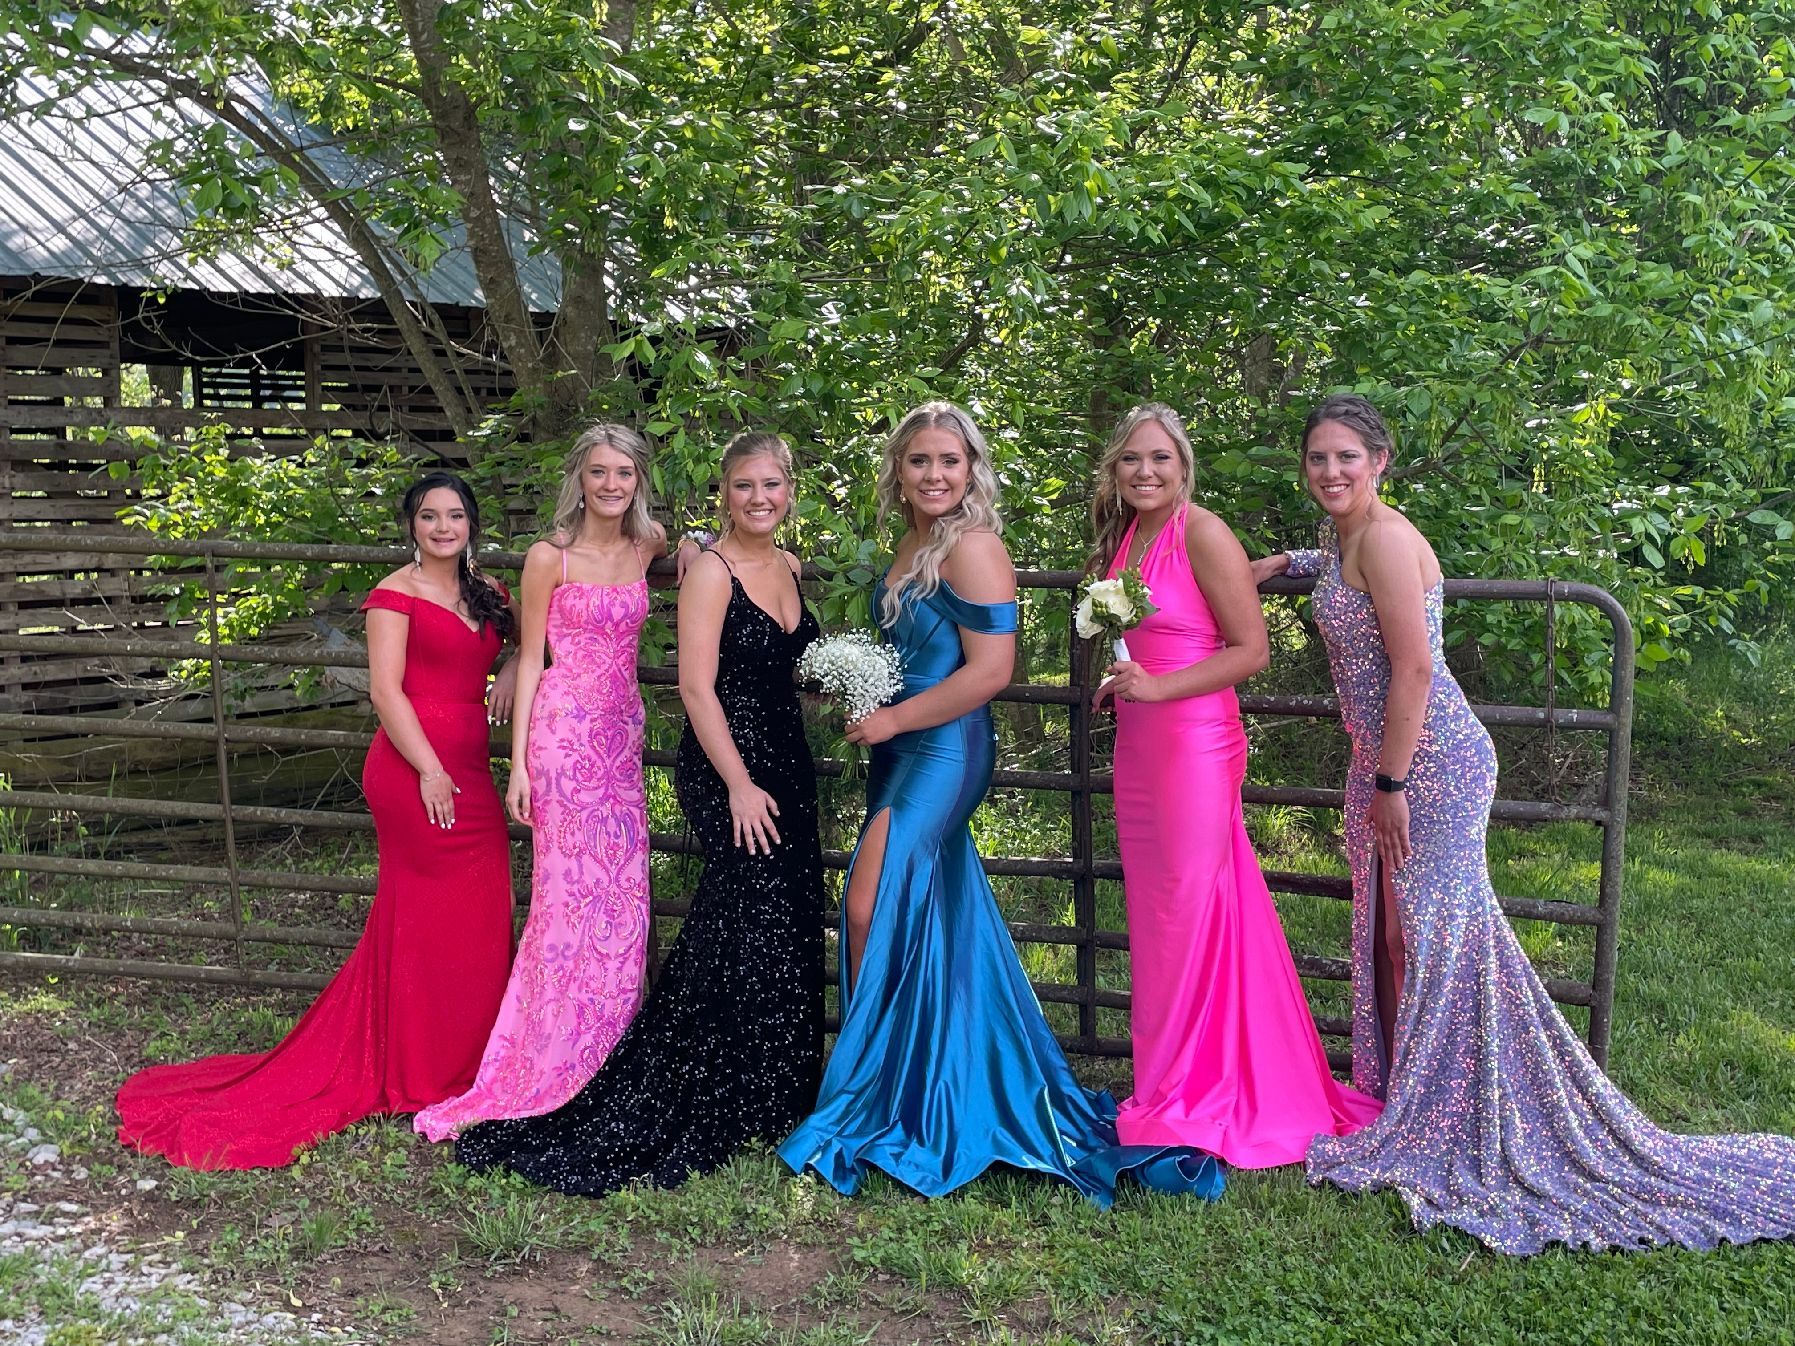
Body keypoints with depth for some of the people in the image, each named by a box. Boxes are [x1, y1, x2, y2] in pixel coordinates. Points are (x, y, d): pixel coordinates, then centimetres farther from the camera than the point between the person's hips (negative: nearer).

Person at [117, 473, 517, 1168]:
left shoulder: (489, 592, 14)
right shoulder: (396, 594, -6)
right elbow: (385, 690, -13)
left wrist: (514, 667, 9)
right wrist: (429, 769, -20)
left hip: (469, 769, 7)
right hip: (416, 766, -7)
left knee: (476, 917, 9)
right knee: (434, 915, 0)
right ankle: (424, 1070, 13)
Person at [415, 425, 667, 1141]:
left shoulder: (649, 544, 7)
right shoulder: (550, 557, -6)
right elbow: (530, 657, -3)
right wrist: (519, 763, -7)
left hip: (623, 731, 5)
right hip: (566, 727, -5)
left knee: (622, 893, 7)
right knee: (571, 888, -5)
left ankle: (608, 1067, 19)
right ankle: (549, 1069, 6)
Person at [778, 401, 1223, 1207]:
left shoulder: (972, 549, -13)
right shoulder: (910, 545, 14)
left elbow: (991, 669, -19)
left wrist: (892, 719, -15)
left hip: (943, 752, -9)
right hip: (901, 751, 9)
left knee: (871, 911, -11)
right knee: (920, 926, 11)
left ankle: (866, 1096, 2)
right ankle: (921, 1095, 21)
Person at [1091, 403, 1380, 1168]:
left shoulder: (1202, 535, -11)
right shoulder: (1123, 538, 13)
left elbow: (1251, 650, -14)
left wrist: (1158, 687, -18)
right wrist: (1114, 684, 13)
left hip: (1195, 746, -8)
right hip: (1138, 752, 8)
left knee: (1187, 916, -1)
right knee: (1154, 915, 10)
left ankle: (1189, 1100, 10)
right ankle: (1173, 1085, 21)